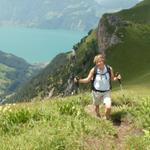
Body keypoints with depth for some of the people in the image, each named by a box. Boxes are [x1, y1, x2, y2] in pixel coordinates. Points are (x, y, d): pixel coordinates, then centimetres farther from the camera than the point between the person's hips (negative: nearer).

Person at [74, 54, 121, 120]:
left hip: (106, 92, 0)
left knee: (108, 107, -17)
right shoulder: (93, 70, -16)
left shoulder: (109, 69, -14)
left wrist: (117, 78, -18)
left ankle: (106, 119, 15)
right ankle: (98, 117, 52)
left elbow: (112, 78, 2)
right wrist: (79, 80, -17)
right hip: (96, 92, 0)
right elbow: (88, 79, -5)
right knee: (96, 106, 20)